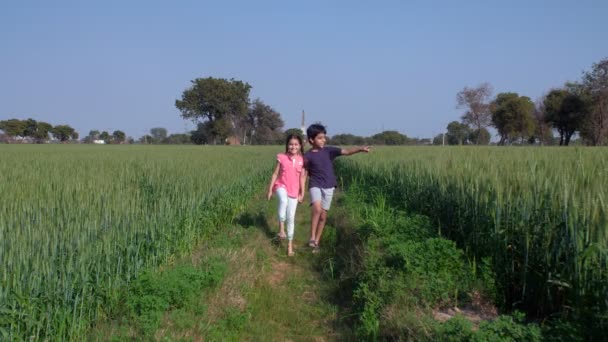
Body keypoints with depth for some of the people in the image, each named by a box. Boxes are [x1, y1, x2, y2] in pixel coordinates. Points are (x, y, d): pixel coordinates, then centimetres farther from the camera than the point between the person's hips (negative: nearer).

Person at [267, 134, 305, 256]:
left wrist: (302, 193, 4)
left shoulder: (301, 160, 0)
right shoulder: (282, 157, -5)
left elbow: (301, 178, 5)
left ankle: (290, 244, 15)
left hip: (294, 191, 2)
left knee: (291, 217, 4)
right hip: (281, 186, -2)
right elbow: (275, 174, 0)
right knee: (283, 201, -37)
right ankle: (281, 229, -22)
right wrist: (270, 190, 0)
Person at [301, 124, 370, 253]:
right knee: (317, 208, -29)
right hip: (315, 186, -3)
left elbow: (347, 152, -7)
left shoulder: (328, 150, 2)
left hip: (328, 187, 3)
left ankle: (316, 242, 21)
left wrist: (360, 149, -22)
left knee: (323, 215, 8)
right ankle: (312, 237, -16)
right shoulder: (308, 156, -3)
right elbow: (304, 174, 0)